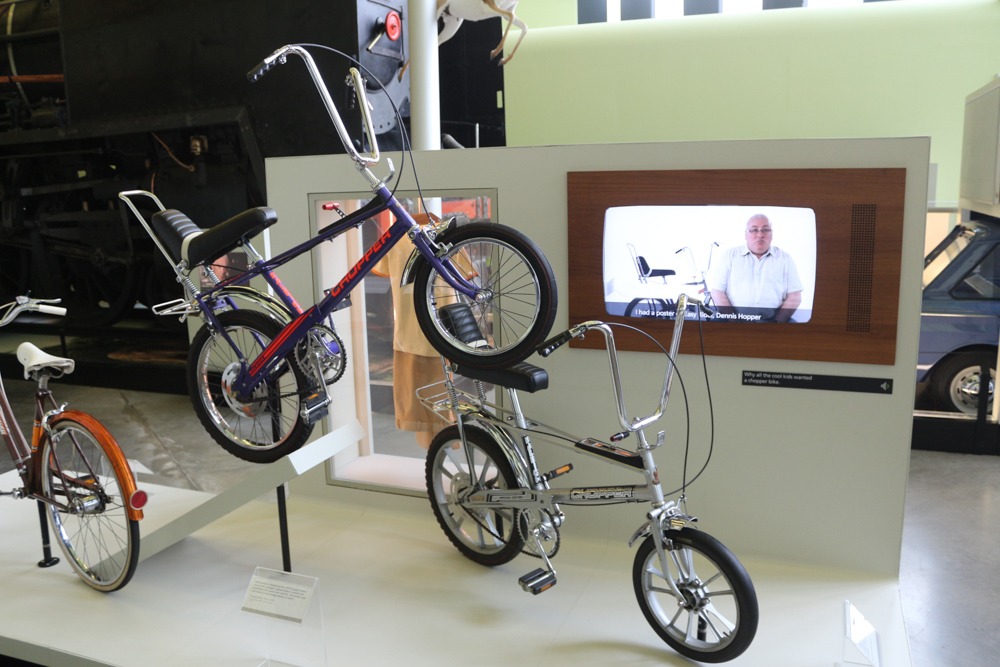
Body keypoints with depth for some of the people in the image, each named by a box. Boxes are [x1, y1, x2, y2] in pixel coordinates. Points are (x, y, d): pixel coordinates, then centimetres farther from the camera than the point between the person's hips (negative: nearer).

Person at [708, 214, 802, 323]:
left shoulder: (785, 259, 14)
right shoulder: (729, 255, 11)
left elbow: (795, 297, 7)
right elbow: (717, 292, 4)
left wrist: (778, 322, -9)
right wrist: (733, 321, -10)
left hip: (772, 319, 1)